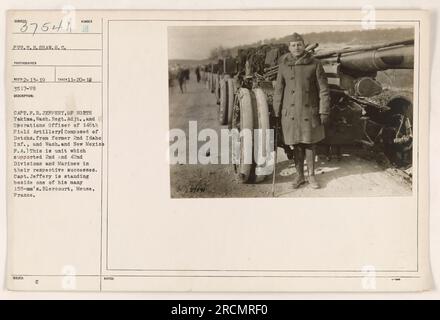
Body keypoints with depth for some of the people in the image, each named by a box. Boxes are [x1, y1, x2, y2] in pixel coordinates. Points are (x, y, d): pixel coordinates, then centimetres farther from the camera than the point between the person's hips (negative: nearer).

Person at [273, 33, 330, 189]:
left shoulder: (315, 64, -3)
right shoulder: (283, 66, 2)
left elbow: (323, 90, -2)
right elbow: (278, 91, 6)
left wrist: (324, 112, -6)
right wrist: (277, 114, 5)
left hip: (310, 112, -1)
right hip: (290, 113, 1)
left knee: (310, 144, 8)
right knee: (295, 145, 8)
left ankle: (311, 175, 22)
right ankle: (299, 175, 22)